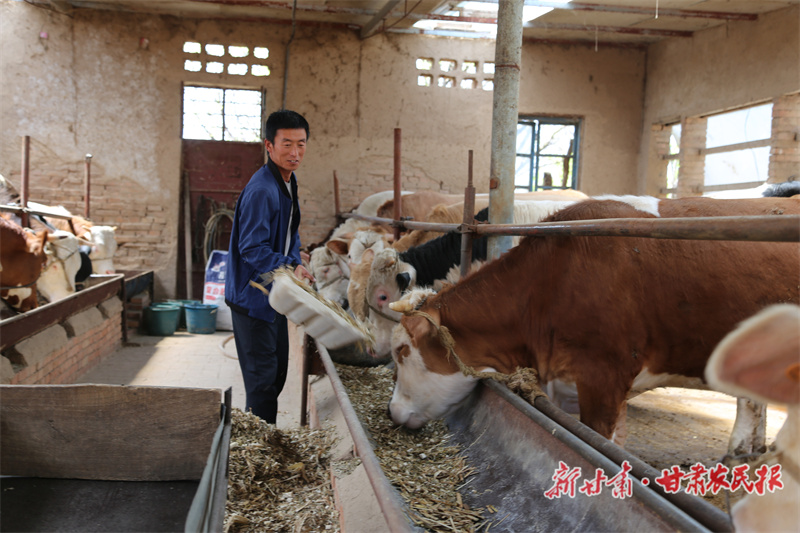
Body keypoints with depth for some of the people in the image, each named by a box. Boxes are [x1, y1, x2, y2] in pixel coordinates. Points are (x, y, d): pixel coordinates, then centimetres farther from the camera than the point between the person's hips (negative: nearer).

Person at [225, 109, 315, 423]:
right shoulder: (262, 190, -23)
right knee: (262, 374, -2)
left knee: (278, 370, 19)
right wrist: (287, 269, -33)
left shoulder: (289, 182, 9)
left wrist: (296, 263, -2)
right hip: (253, 296, -10)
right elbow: (252, 249, -24)